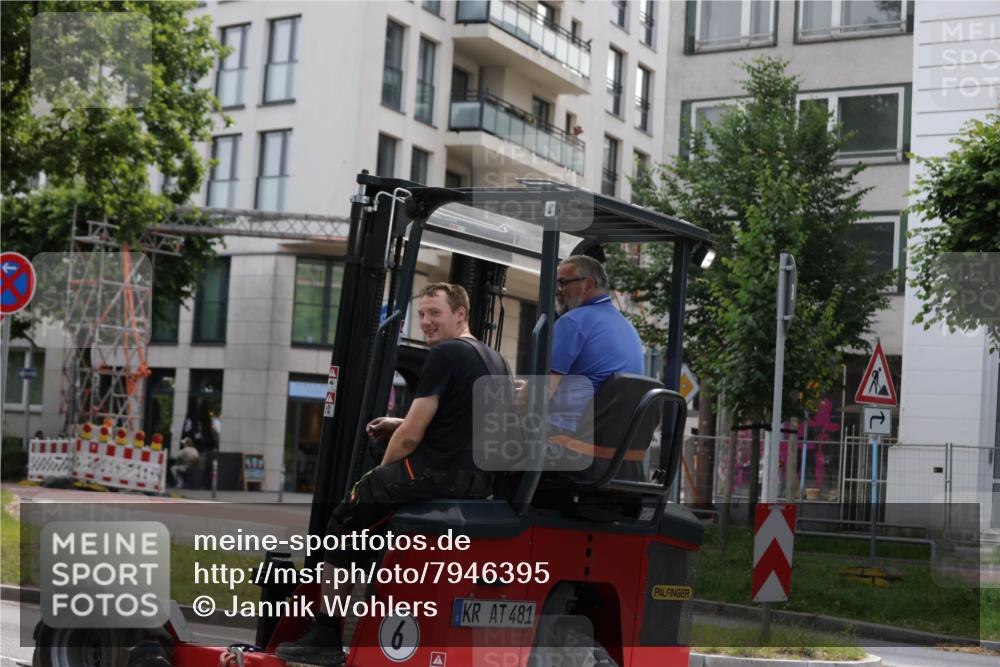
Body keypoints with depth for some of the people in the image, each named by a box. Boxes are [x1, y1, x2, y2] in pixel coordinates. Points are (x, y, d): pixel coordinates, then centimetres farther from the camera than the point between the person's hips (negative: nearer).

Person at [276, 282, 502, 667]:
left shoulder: (444, 354, -12)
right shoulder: (494, 360, 15)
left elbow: (410, 437, -13)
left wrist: (381, 474, 4)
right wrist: (400, 425, 19)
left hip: (436, 473, -9)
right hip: (479, 484, 9)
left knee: (342, 525, 8)